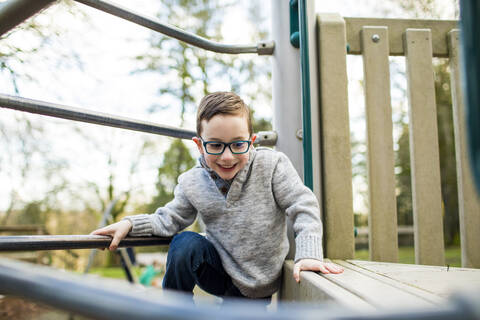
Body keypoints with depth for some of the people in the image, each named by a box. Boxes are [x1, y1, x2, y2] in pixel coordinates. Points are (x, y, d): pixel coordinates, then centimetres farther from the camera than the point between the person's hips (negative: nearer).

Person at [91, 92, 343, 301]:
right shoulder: (192, 183, -9)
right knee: (186, 244, -27)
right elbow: (171, 219, 2)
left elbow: (303, 207, -15)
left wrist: (309, 254, -27)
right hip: (220, 269, 1)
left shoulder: (272, 164, -17)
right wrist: (131, 223, -14)